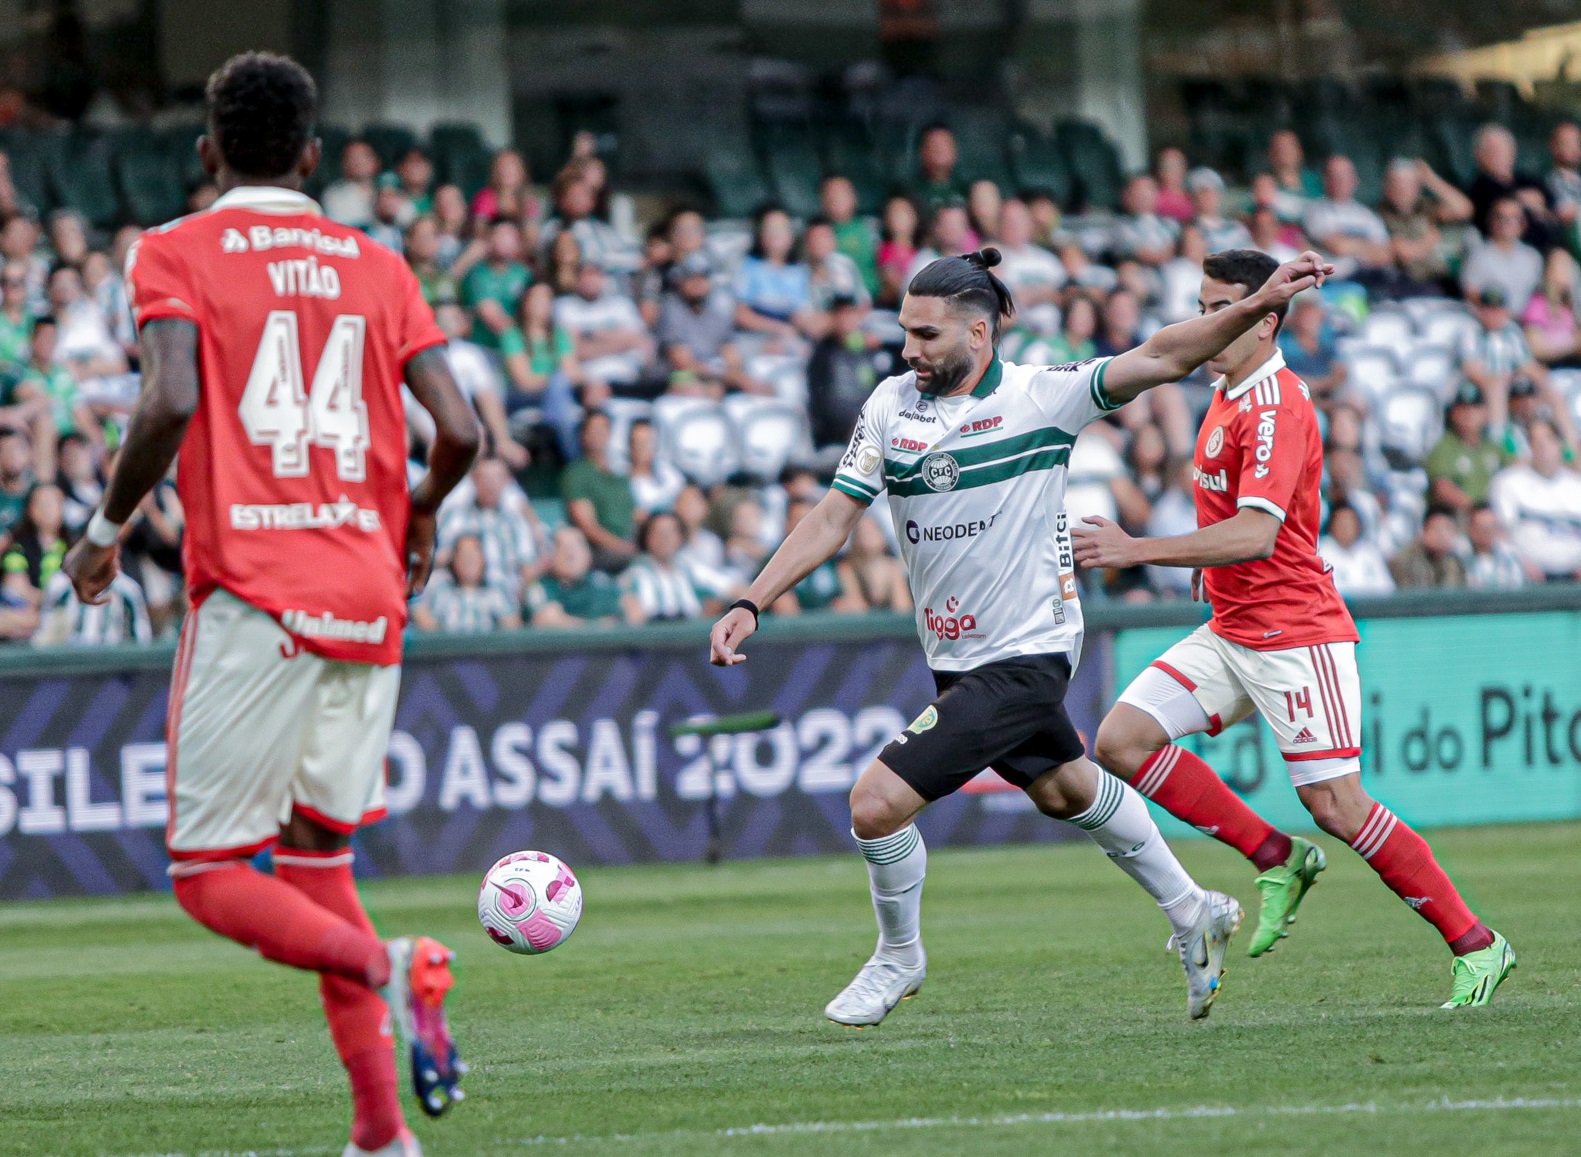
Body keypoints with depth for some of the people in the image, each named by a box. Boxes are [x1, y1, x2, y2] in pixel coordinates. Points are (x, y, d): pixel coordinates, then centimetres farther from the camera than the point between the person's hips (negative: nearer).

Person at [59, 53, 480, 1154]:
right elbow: (458, 431, 4)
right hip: (368, 594, 5)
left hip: (253, 597, -4)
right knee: (318, 859, 15)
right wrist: (416, 519, 24)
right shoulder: (377, 266, 12)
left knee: (210, 876, 2)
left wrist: (107, 528, 0)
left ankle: (387, 966, -26)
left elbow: (171, 403, -15)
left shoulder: (174, 255, 1)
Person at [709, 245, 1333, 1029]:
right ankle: (1193, 916, 45)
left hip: (1023, 657, -7)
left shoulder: (1039, 397, -15)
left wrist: (1256, 307, -29)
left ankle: (899, 958, 13)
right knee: (1064, 789, 25)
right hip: (954, 660, 7)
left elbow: (1160, 359, -18)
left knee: (877, 803, -14)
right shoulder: (891, 406, -1)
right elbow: (834, 518, 2)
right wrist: (751, 604, -7)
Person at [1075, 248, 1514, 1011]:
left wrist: (1138, 551, -35)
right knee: (1121, 739, -5)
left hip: (1294, 633, -9)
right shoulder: (1227, 396, 12)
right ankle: (1277, 860, 3)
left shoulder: (1275, 407, -19)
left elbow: (1255, 533, -31)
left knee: (1337, 807, -11)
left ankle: (1476, 947, 0)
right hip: (1230, 633, 9)